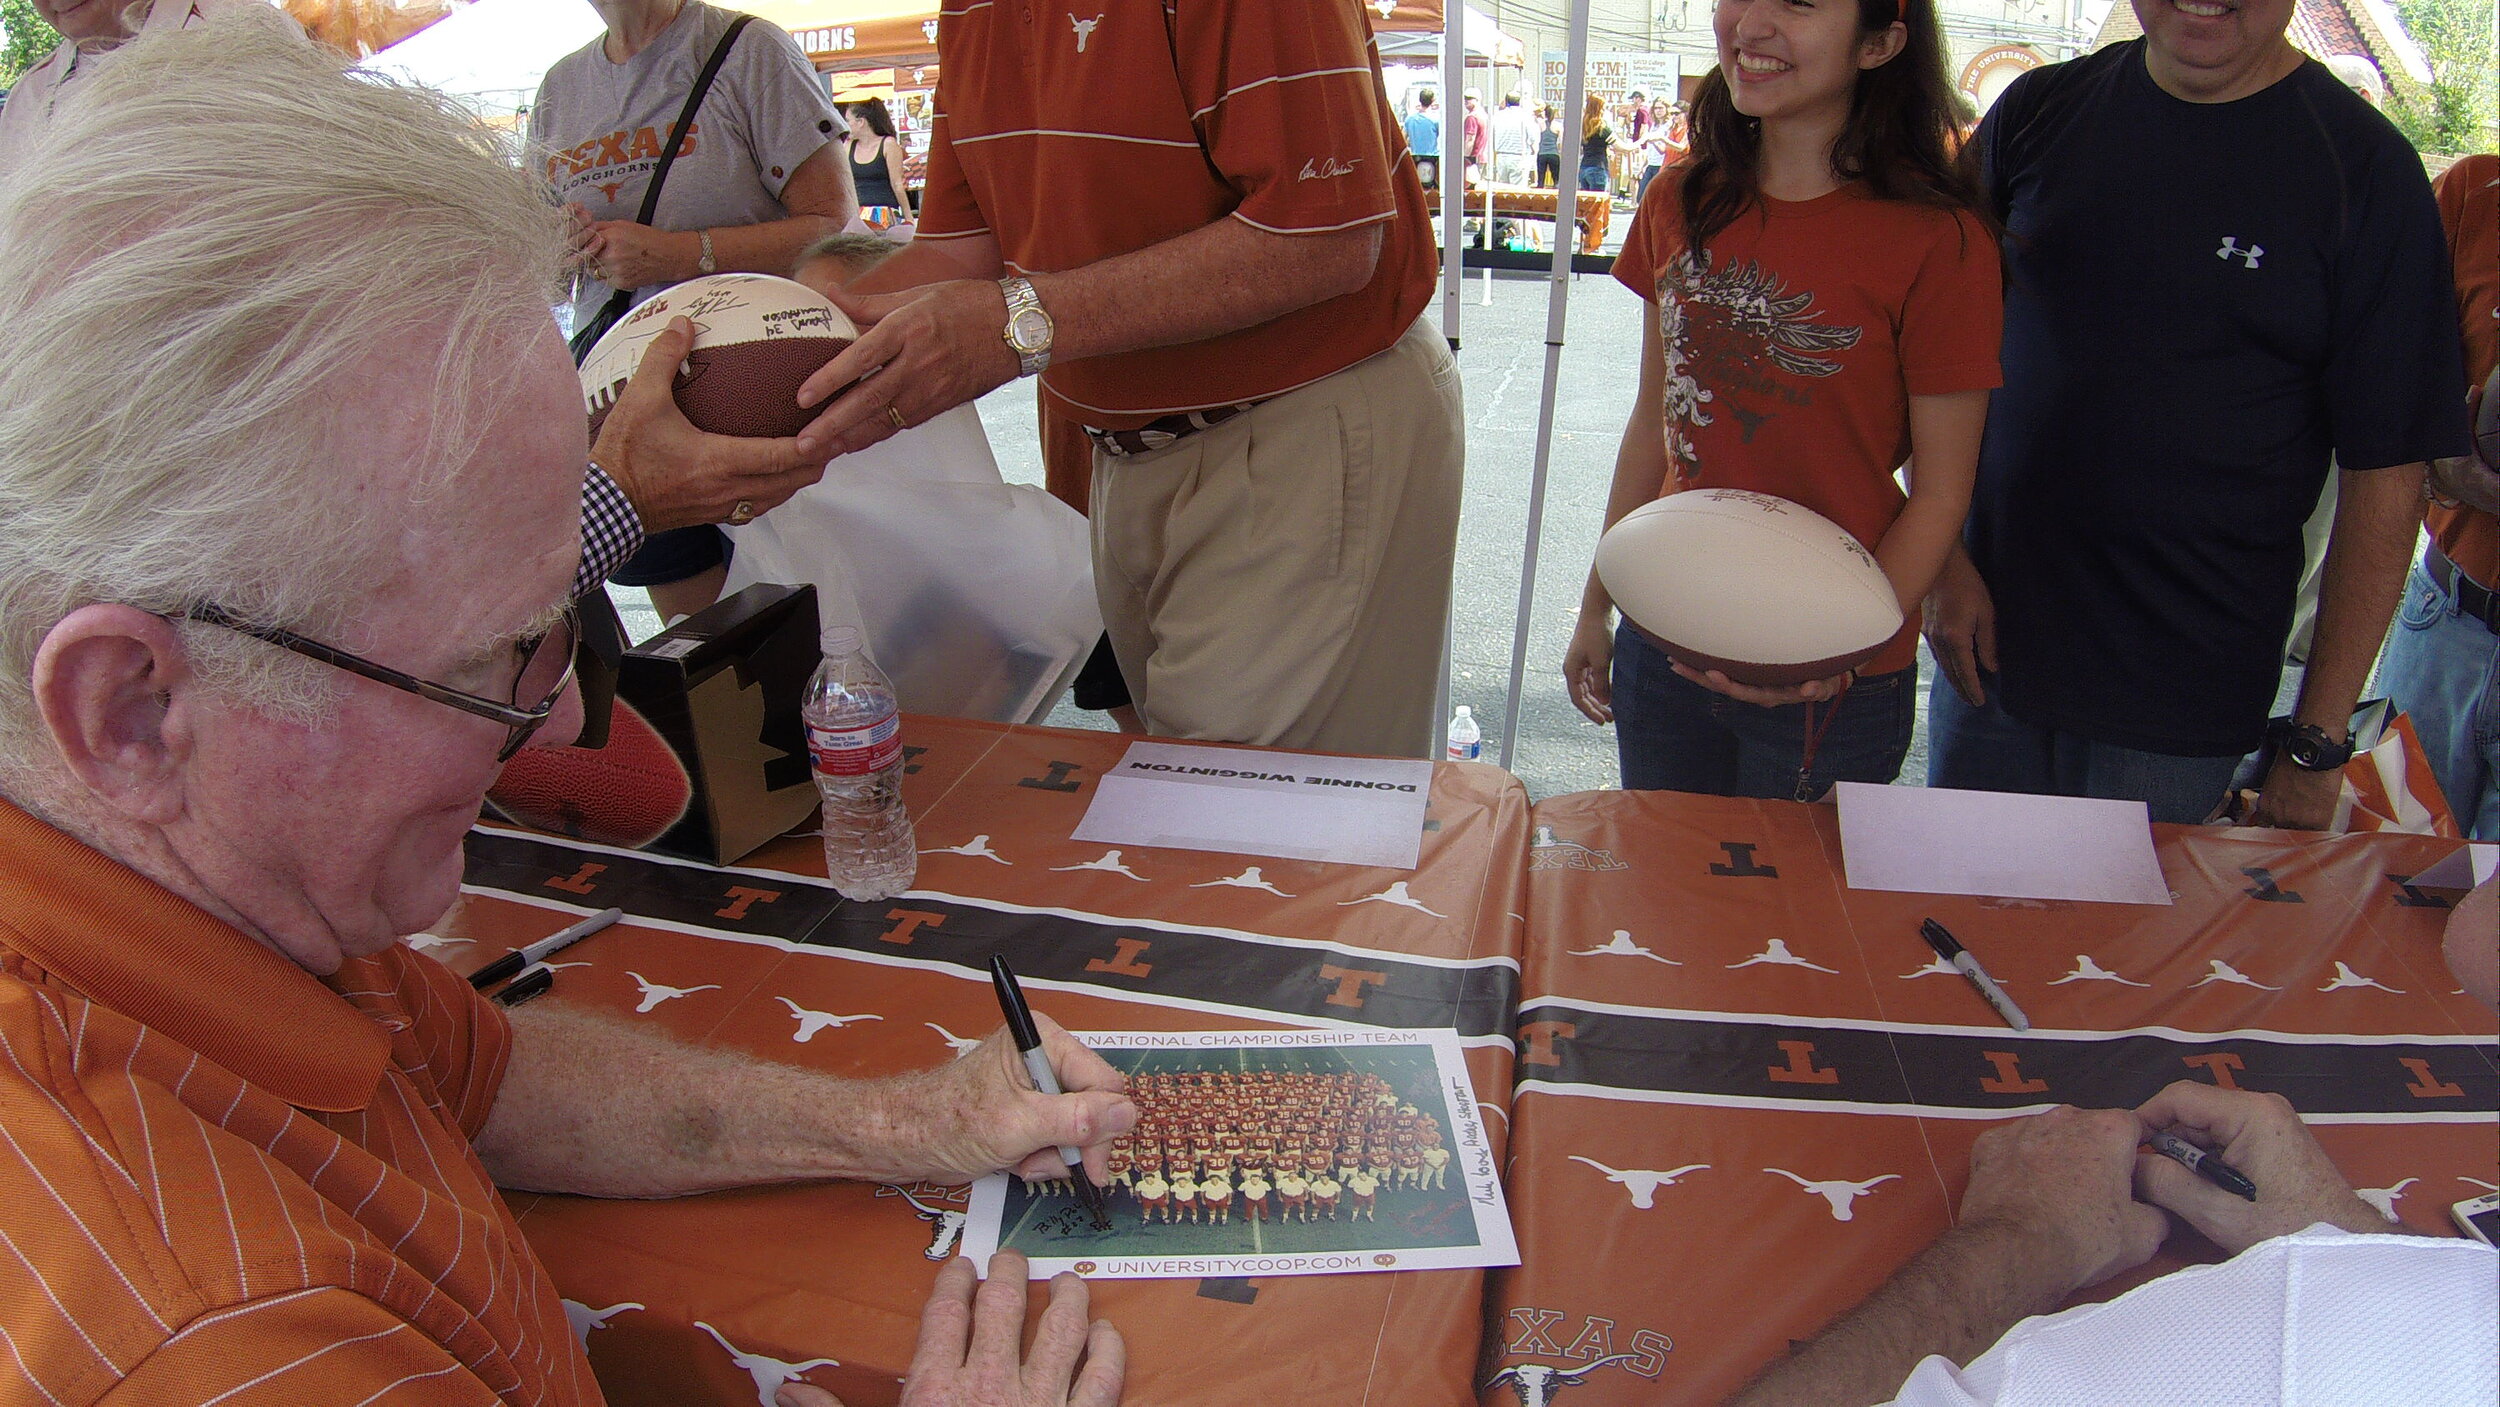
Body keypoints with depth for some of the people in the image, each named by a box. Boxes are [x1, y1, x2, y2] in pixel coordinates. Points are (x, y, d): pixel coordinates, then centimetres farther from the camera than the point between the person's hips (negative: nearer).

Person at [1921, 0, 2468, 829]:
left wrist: (2317, 745, -9)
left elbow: (2385, 475, -8)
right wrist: (1941, 557, -3)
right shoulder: (2038, 110, 1)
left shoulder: (2367, 171, -8)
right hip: (1988, 640, 3)